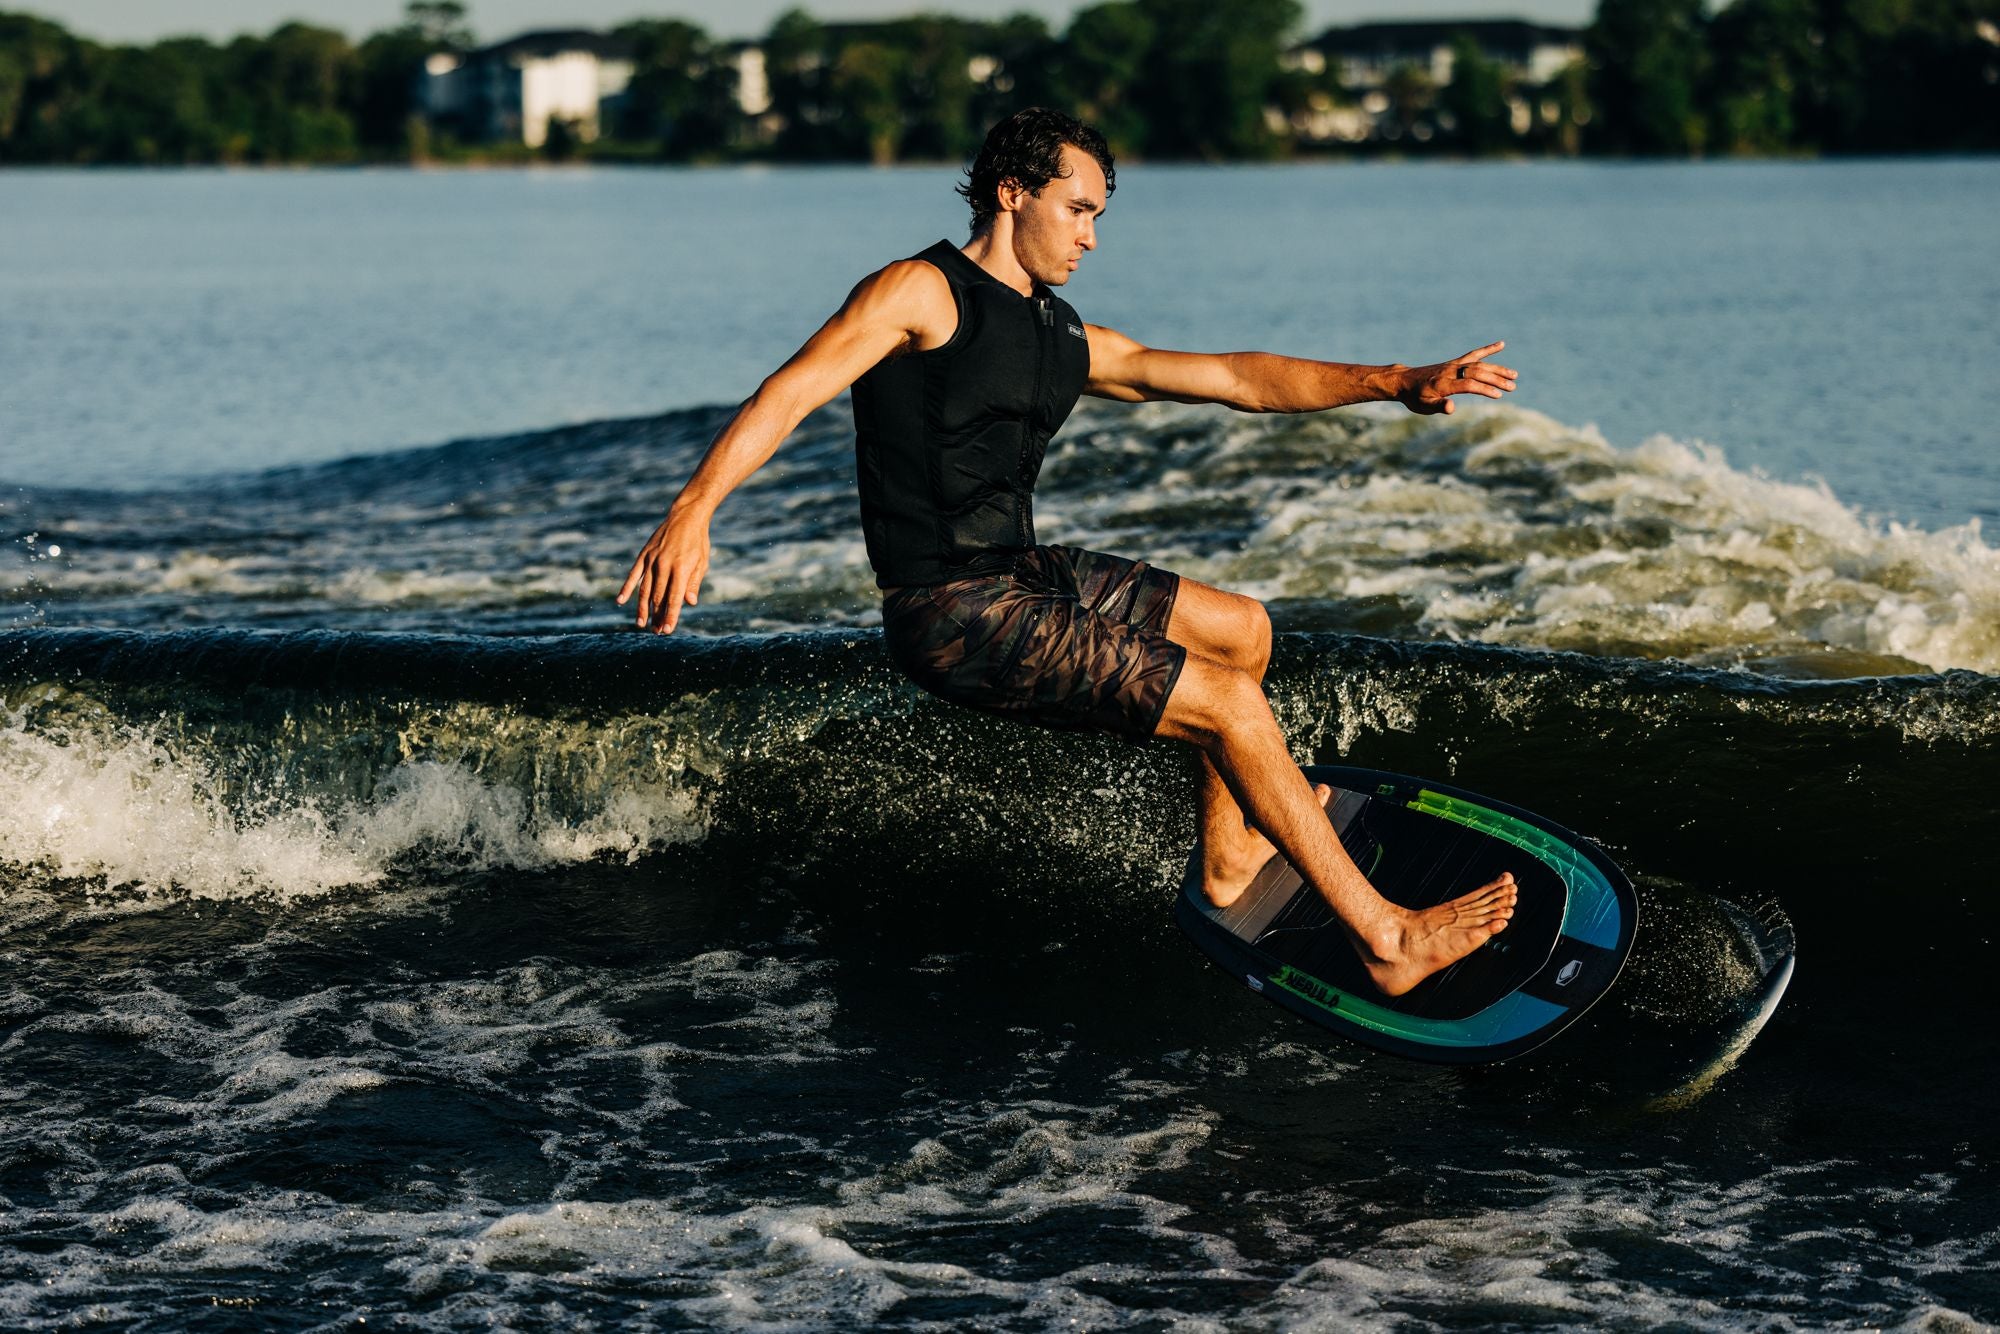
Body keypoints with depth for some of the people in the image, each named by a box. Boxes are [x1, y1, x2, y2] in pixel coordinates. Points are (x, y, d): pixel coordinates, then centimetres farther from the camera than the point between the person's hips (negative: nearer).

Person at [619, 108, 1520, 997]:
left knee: (1244, 631, 20)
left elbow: (1228, 377, 15)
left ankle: (1227, 857, 38)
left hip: (1023, 575, 10)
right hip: (954, 617, -10)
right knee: (1230, 703, -10)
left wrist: (1391, 384, 6)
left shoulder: (1068, 341, 16)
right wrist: (693, 508, -36)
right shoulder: (922, 293, -8)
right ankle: (1385, 940, -3)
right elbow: (793, 391, -20)